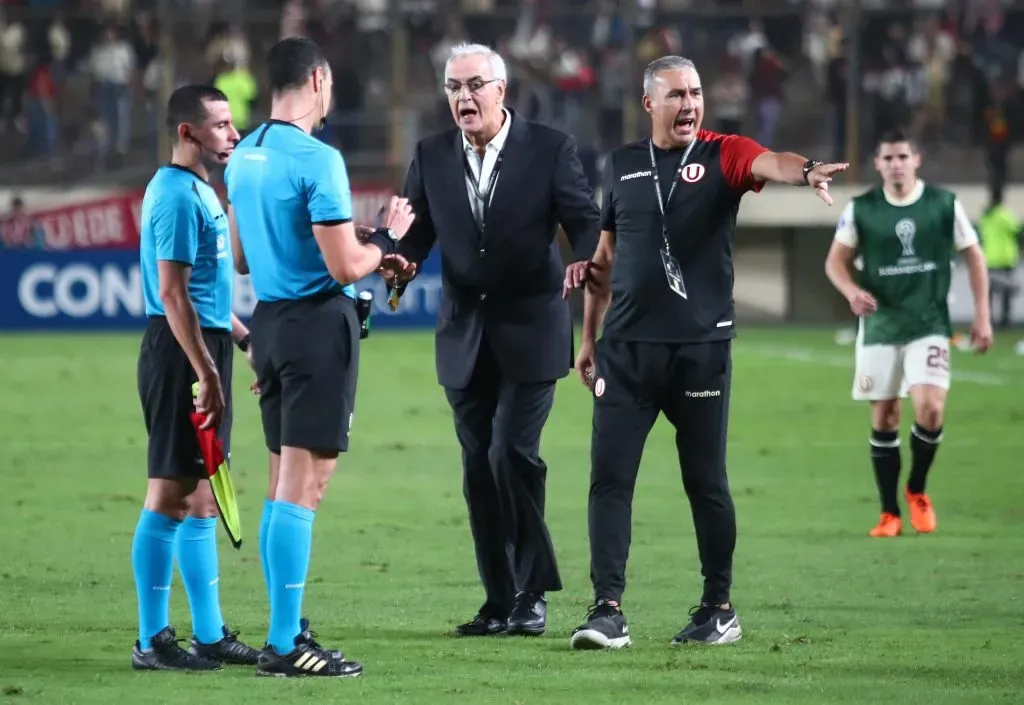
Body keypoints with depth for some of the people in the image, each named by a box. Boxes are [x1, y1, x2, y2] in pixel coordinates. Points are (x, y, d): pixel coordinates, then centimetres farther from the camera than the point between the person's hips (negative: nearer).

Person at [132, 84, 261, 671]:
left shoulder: (199, 191, 17)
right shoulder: (178, 195, -15)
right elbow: (172, 294, -21)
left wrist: (245, 339, 26)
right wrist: (207, 374, -23)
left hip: (202, 353, 11)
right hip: (182, 357, -11)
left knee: (201, 498, 13)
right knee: (170, 496, -7)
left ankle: (210, 636, 18)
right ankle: (152, 640, -4)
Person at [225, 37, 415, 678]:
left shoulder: (244, 157, 10)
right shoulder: (317, 160, -16)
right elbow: (345, 267, -18)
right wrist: (385, 238, 2)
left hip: (269, 319, 8)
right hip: (318, 323, -8)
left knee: (284, 481, 14)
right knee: (304, 486, -8)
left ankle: (288, 630, 19)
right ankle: (285, 645, -9)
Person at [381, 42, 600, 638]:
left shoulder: (550, 149, -5)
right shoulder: (431, 157, 5)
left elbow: (586, 220, -6)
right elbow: (416, 229, 5)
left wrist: (586, 259, -27)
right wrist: (403, 261, -17)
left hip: (530, 330, -4)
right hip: (464, 335, 4)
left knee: (512, 453, -15)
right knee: (480, 469, 6)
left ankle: (533, 592, -2)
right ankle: (501, 600, 13)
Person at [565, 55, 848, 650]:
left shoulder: (722, 156, 0)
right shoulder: (622, 166, 12)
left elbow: (768, 163, -23)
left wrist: (805, 171, -46)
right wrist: (589, 337, 20)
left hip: (702, 348, -3)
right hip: (627, 349, 3)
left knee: (706, 483, 4)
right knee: (609, 477, -5)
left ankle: (720, 609, 16)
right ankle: (609, 610, -4)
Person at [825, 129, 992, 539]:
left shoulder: (945, 205, -1)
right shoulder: (860, 209, 0)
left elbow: (973, 257, 6)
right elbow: (835, 262, 3)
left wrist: (982, 316, 2)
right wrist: (851, 291, -18)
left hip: (929, 325, -1)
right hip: (879, 327, 1)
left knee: (930, 409, -18)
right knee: (883, 418, 3)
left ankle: (917, 491, 8)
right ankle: (889, 513, 13)